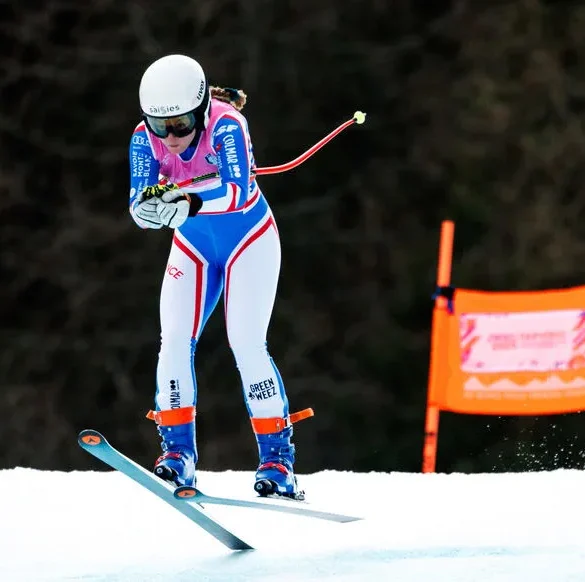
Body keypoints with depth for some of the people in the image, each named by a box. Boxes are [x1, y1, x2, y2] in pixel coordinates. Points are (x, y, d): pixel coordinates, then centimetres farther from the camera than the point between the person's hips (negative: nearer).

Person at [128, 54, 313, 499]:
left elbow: (239, 190, -42)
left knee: (246, 343, -15)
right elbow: (140, 203, -26)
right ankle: (178, 453, -6)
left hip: (248, 240, -4)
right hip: (192, 246, 4)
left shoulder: (225, 126, -30)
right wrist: (150, 206, -50)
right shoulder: (145, 138, -17)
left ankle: (278, 458, -8)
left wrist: (189, 201, -58)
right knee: (175, 340, -12)